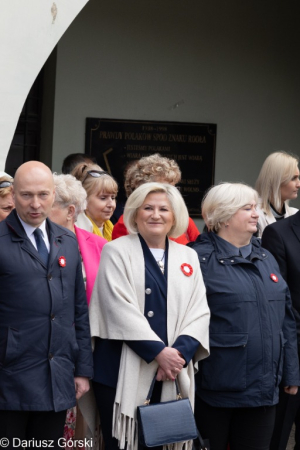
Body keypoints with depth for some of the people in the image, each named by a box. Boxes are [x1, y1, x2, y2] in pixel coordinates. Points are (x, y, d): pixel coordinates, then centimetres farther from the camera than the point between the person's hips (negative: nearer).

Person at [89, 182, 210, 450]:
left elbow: (199, 312, 7)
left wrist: (180, 352, -10)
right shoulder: (117, 252, 1)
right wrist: (159, 351, -15)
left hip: (171, 377, 4)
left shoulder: (188, 257, 14)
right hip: (124, 374, -3)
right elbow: (120, 309, -10)